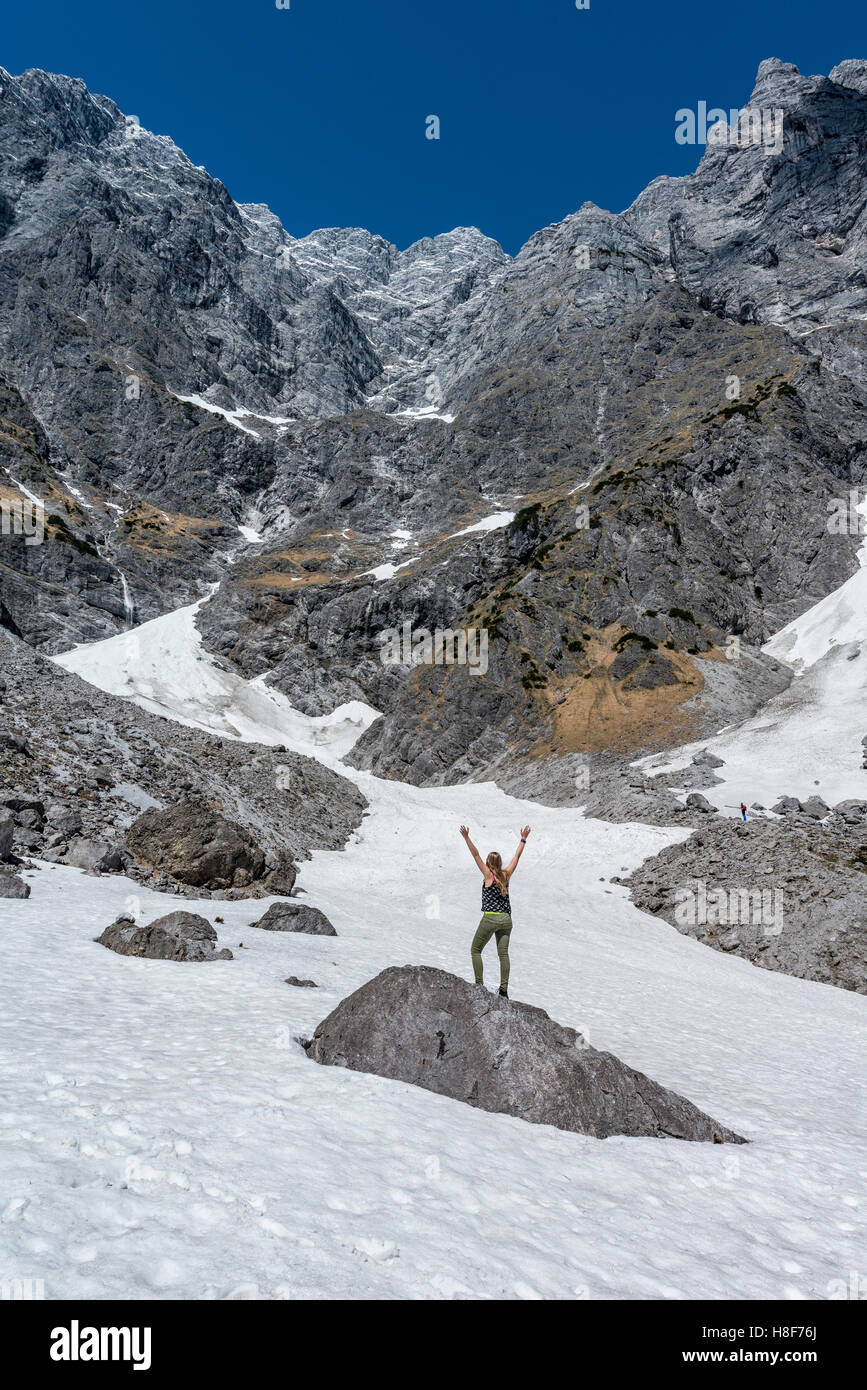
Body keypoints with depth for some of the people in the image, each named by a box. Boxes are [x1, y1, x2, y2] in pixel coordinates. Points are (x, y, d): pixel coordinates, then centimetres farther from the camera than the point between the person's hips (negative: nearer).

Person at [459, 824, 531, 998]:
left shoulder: (488, 875, -3)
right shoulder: (506, 875, 7)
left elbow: (476, 855, -8)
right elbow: (517, 856, 18)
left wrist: (467, 838, -11)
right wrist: (523, 839, 26)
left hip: (490, 918, -4)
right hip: (506, 919, 5)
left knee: (475, 950, 8)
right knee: (503, 953, 4)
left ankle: (479, 985, 1)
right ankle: (504, 989, -1)